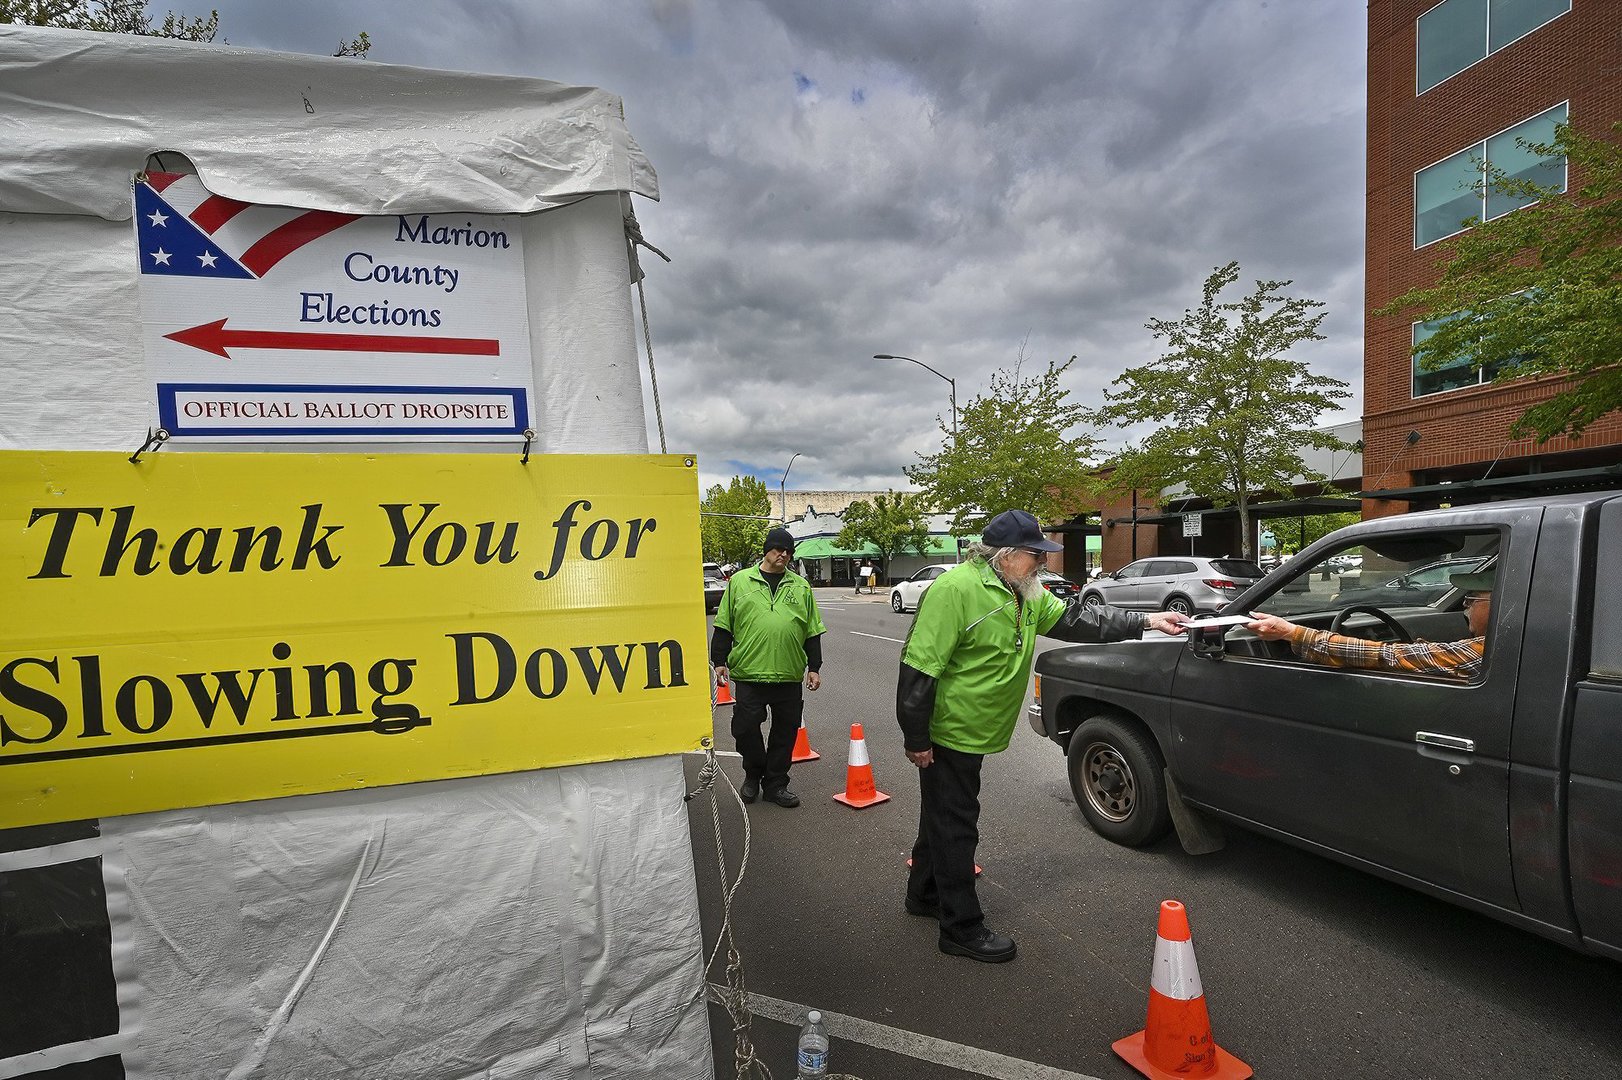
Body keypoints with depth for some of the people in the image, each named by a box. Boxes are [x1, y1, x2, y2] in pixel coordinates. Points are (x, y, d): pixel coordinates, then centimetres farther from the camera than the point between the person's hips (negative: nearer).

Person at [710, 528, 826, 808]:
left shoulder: (801, 586, 10)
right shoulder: (740, 581, 5)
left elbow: (813, 632, 12)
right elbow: (723, 627, 6)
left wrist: (814, 667, 7)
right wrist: (720, 662, 2)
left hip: (789, 675, 2)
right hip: (748, 672, -2)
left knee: (785, 732, 8)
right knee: (746, 729, 3)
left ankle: (775, 783, 25)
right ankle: (753, 774, 28)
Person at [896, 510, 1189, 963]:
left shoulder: (1026, 594, 6)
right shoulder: (956, 589, -25)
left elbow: (1077, 619, 14)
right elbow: (918, 667, -25)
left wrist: (1146, 622, 9)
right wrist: (916, 739, -22)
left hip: (973, 733, 10)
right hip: (947, 735, -9)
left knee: (945, 816, 23)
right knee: (955, 827, 3)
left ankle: (924, 894, 43)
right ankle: (962, 929, 18)